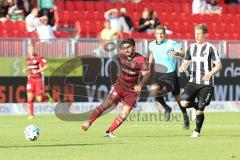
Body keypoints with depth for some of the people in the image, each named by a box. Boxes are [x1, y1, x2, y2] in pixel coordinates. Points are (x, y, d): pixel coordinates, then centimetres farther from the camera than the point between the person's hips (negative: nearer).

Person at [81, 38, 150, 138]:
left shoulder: (140, 59, -17)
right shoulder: (121, 56, -5)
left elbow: (146, 74, -24)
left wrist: (140, 85, -42)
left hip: (132, 90, -2)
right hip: (120, 85, 2)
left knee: (125, 113, -10)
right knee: (106, 104, -13)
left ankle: (109, 132, 2)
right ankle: (89, 123, -10)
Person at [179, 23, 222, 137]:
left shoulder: (210, 48, -5)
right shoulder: (191, 47, 10)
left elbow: (219, 65, -5)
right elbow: (186, 62, 18)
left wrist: (210, 73, -24)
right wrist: (182, 67, -6)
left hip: (206, 84, -4)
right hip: (193, 82, 4)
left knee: (200, 109, -5)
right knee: (183, 103, -16)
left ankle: (197, 131, 15)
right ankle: (197, 106, 16)